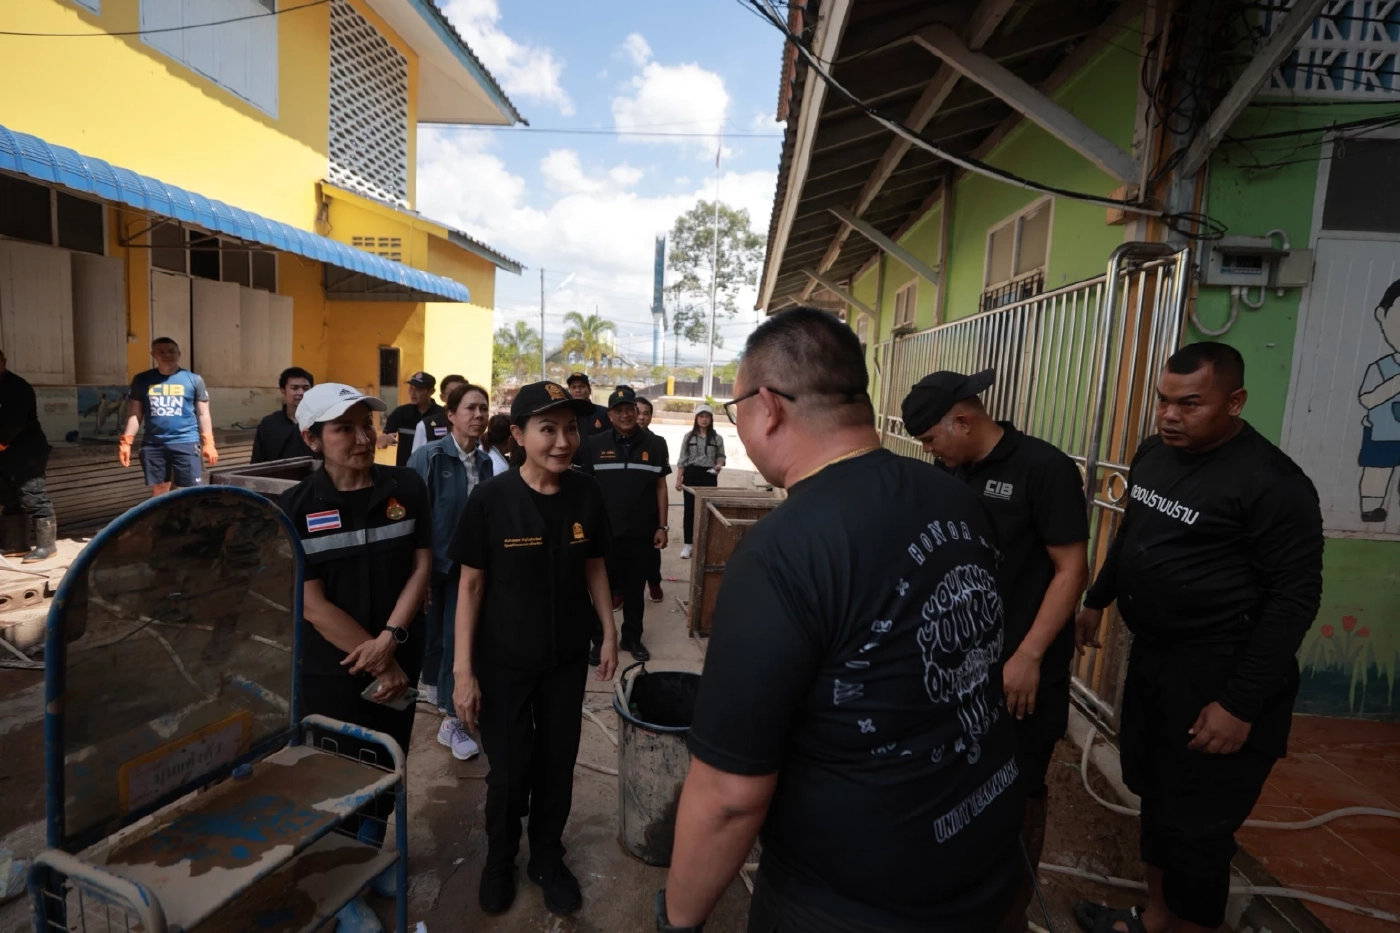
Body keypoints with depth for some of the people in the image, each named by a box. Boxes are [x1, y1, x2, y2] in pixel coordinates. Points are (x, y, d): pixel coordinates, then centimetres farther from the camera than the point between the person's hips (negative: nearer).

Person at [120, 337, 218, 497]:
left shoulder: (194, 380, 3)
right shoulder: (142, 380, 8)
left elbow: (203, 414, 4)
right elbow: (135, 414, 11)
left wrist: (208, 443, -2)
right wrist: (126, 442, 3)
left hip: (186, 443, -3)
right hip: (153, 445, 3)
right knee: (158, 491, 11)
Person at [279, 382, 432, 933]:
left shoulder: (406, 487, -5)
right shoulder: (296, 509, -11)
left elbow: (422, 566, -5)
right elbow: (312, 603, -13)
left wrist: (390, 639, -16)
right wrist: (377, 663, -14)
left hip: (399, 659, 3)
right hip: (331, 668, -2)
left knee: (387, 765, 18)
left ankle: (370, 858, 45)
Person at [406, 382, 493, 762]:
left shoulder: (486, 463, -2)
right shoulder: (428, 457, -14)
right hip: (433, 560, -3)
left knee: (459, 636, 5)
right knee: (431, 631, 14)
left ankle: (451, 721, 18)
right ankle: (432, 684, 41)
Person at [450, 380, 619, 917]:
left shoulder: (587, 494, -8)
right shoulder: (490, 499, -16)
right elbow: (471, 585, -11)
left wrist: (609, 634, 4)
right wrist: (463, 669, -11)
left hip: (567, 656, 3)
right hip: (504, 659, -2)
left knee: (558, 763, 16)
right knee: (509, 770, 11)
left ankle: (547, 858, 42)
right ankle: (499, 859, 41)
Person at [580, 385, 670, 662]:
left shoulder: (655, 445, -1)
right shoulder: (594, 445, -3)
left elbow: (660, 487, 4)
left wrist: (662, 527, 1)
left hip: (642, 533, 1)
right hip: (605, 532, -1)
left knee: (635, 589, 14)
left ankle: (632, 638, 30)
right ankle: (599, 640, 26)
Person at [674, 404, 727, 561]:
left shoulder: (717, 438, 4)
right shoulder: (689, 436, 3)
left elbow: (721, 457, 8)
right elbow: (682, 459, 4)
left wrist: (719, 465, -15)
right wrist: (678, 478, 0)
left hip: (709, 476, 0)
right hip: (691, 474, 0)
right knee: (690, 510, 4)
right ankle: (687, 545, 11)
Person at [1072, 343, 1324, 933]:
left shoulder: (1270, 482, -19)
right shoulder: (1153, 453, 4)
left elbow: (1295, 597, -18)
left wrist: (1241, 704, -19)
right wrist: (1098, 598, 23)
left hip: (1217, 672, -7)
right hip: (1151, 655, 7)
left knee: (1196, 824, 7)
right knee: (1154, 795, 21)